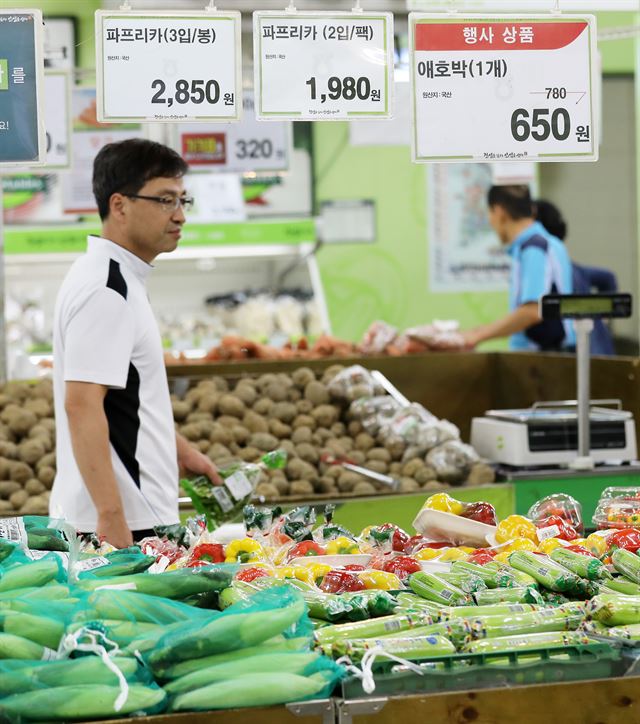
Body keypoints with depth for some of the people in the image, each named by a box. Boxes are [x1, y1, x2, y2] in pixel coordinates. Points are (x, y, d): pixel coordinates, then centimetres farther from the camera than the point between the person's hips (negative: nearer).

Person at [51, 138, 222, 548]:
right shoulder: (106, 291, -16)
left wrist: (181, 451, 32)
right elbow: (81, 405, -23)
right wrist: (111, 517, -26)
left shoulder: (122, 280, 17)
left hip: (141, 512, 10)